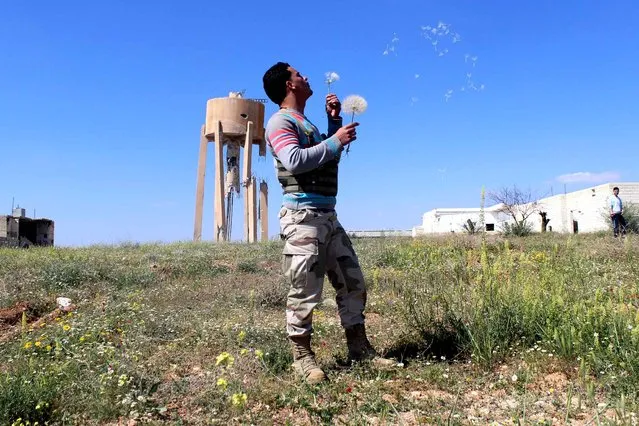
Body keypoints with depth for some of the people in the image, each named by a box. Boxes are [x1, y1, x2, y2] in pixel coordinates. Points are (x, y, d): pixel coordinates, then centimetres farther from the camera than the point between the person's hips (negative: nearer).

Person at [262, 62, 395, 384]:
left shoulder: (305, 124, 22)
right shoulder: (280, 122, -5)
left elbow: (331, 157, 31)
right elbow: (295, 160, -22)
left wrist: (334, 121, 20)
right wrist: (335, 141, -15)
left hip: (328, 216, 10)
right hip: (302, 217, -9)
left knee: (352, 282, 11)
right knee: (304, 291, -5)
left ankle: (359, 348, 21)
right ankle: (302, 356, 9)